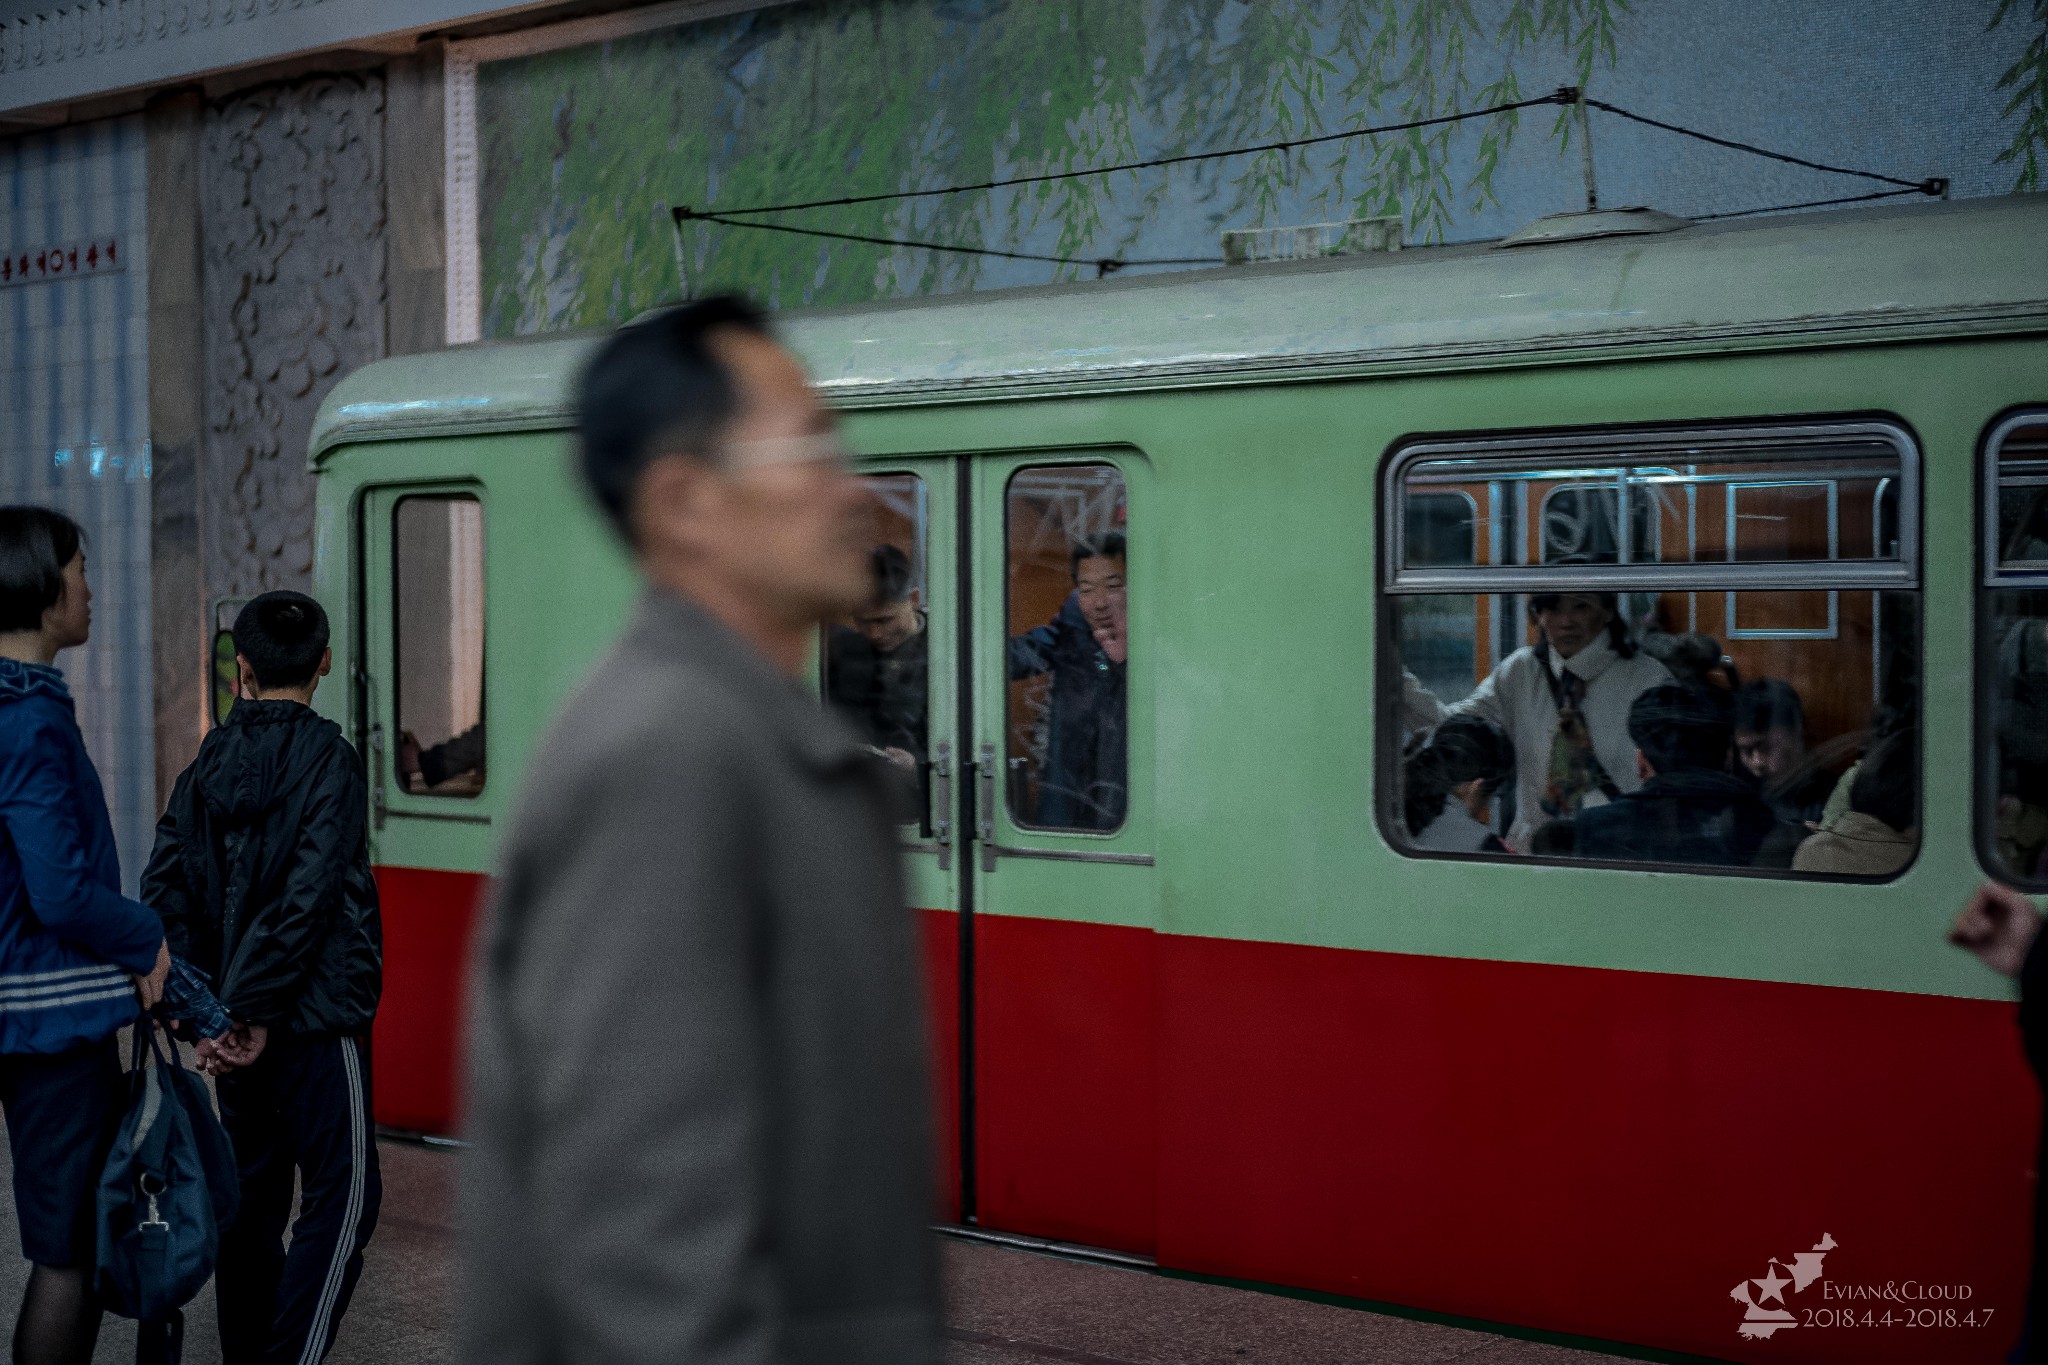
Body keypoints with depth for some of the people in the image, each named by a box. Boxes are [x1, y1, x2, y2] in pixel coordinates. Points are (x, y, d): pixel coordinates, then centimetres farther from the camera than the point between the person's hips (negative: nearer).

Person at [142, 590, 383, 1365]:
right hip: (313, 1014, -7)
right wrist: (256, 1011, -15)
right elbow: (308, 895, -20)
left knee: (253, 1191, 15)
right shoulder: (326, 757, -12)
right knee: (342, 1194, -4)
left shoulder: (208, 764, 6)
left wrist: (207, 1004, 0)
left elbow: (164, 888, 1)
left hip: (241, 1019, 7)